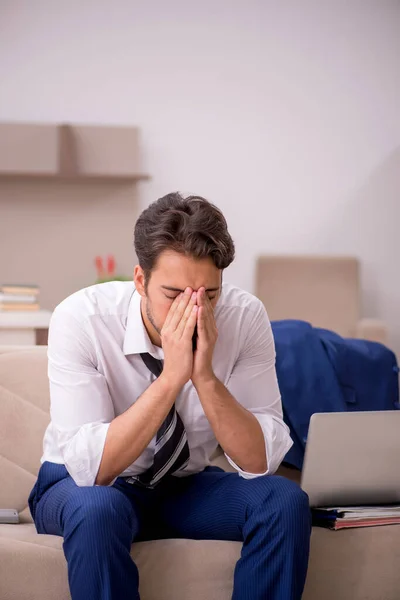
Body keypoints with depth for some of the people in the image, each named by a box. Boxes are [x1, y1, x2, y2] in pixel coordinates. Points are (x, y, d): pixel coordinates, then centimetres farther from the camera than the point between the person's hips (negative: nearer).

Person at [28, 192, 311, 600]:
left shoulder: (245, 317, -19)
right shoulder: (80, 318, -26)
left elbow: (260, 461, -20)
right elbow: (90, 467, -30)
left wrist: (205, 377, -35)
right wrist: (171, 377, -38)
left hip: (186, 486, 3)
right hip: (81, 485, -2)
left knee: (285, 502, -25)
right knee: (97, 508, -37)